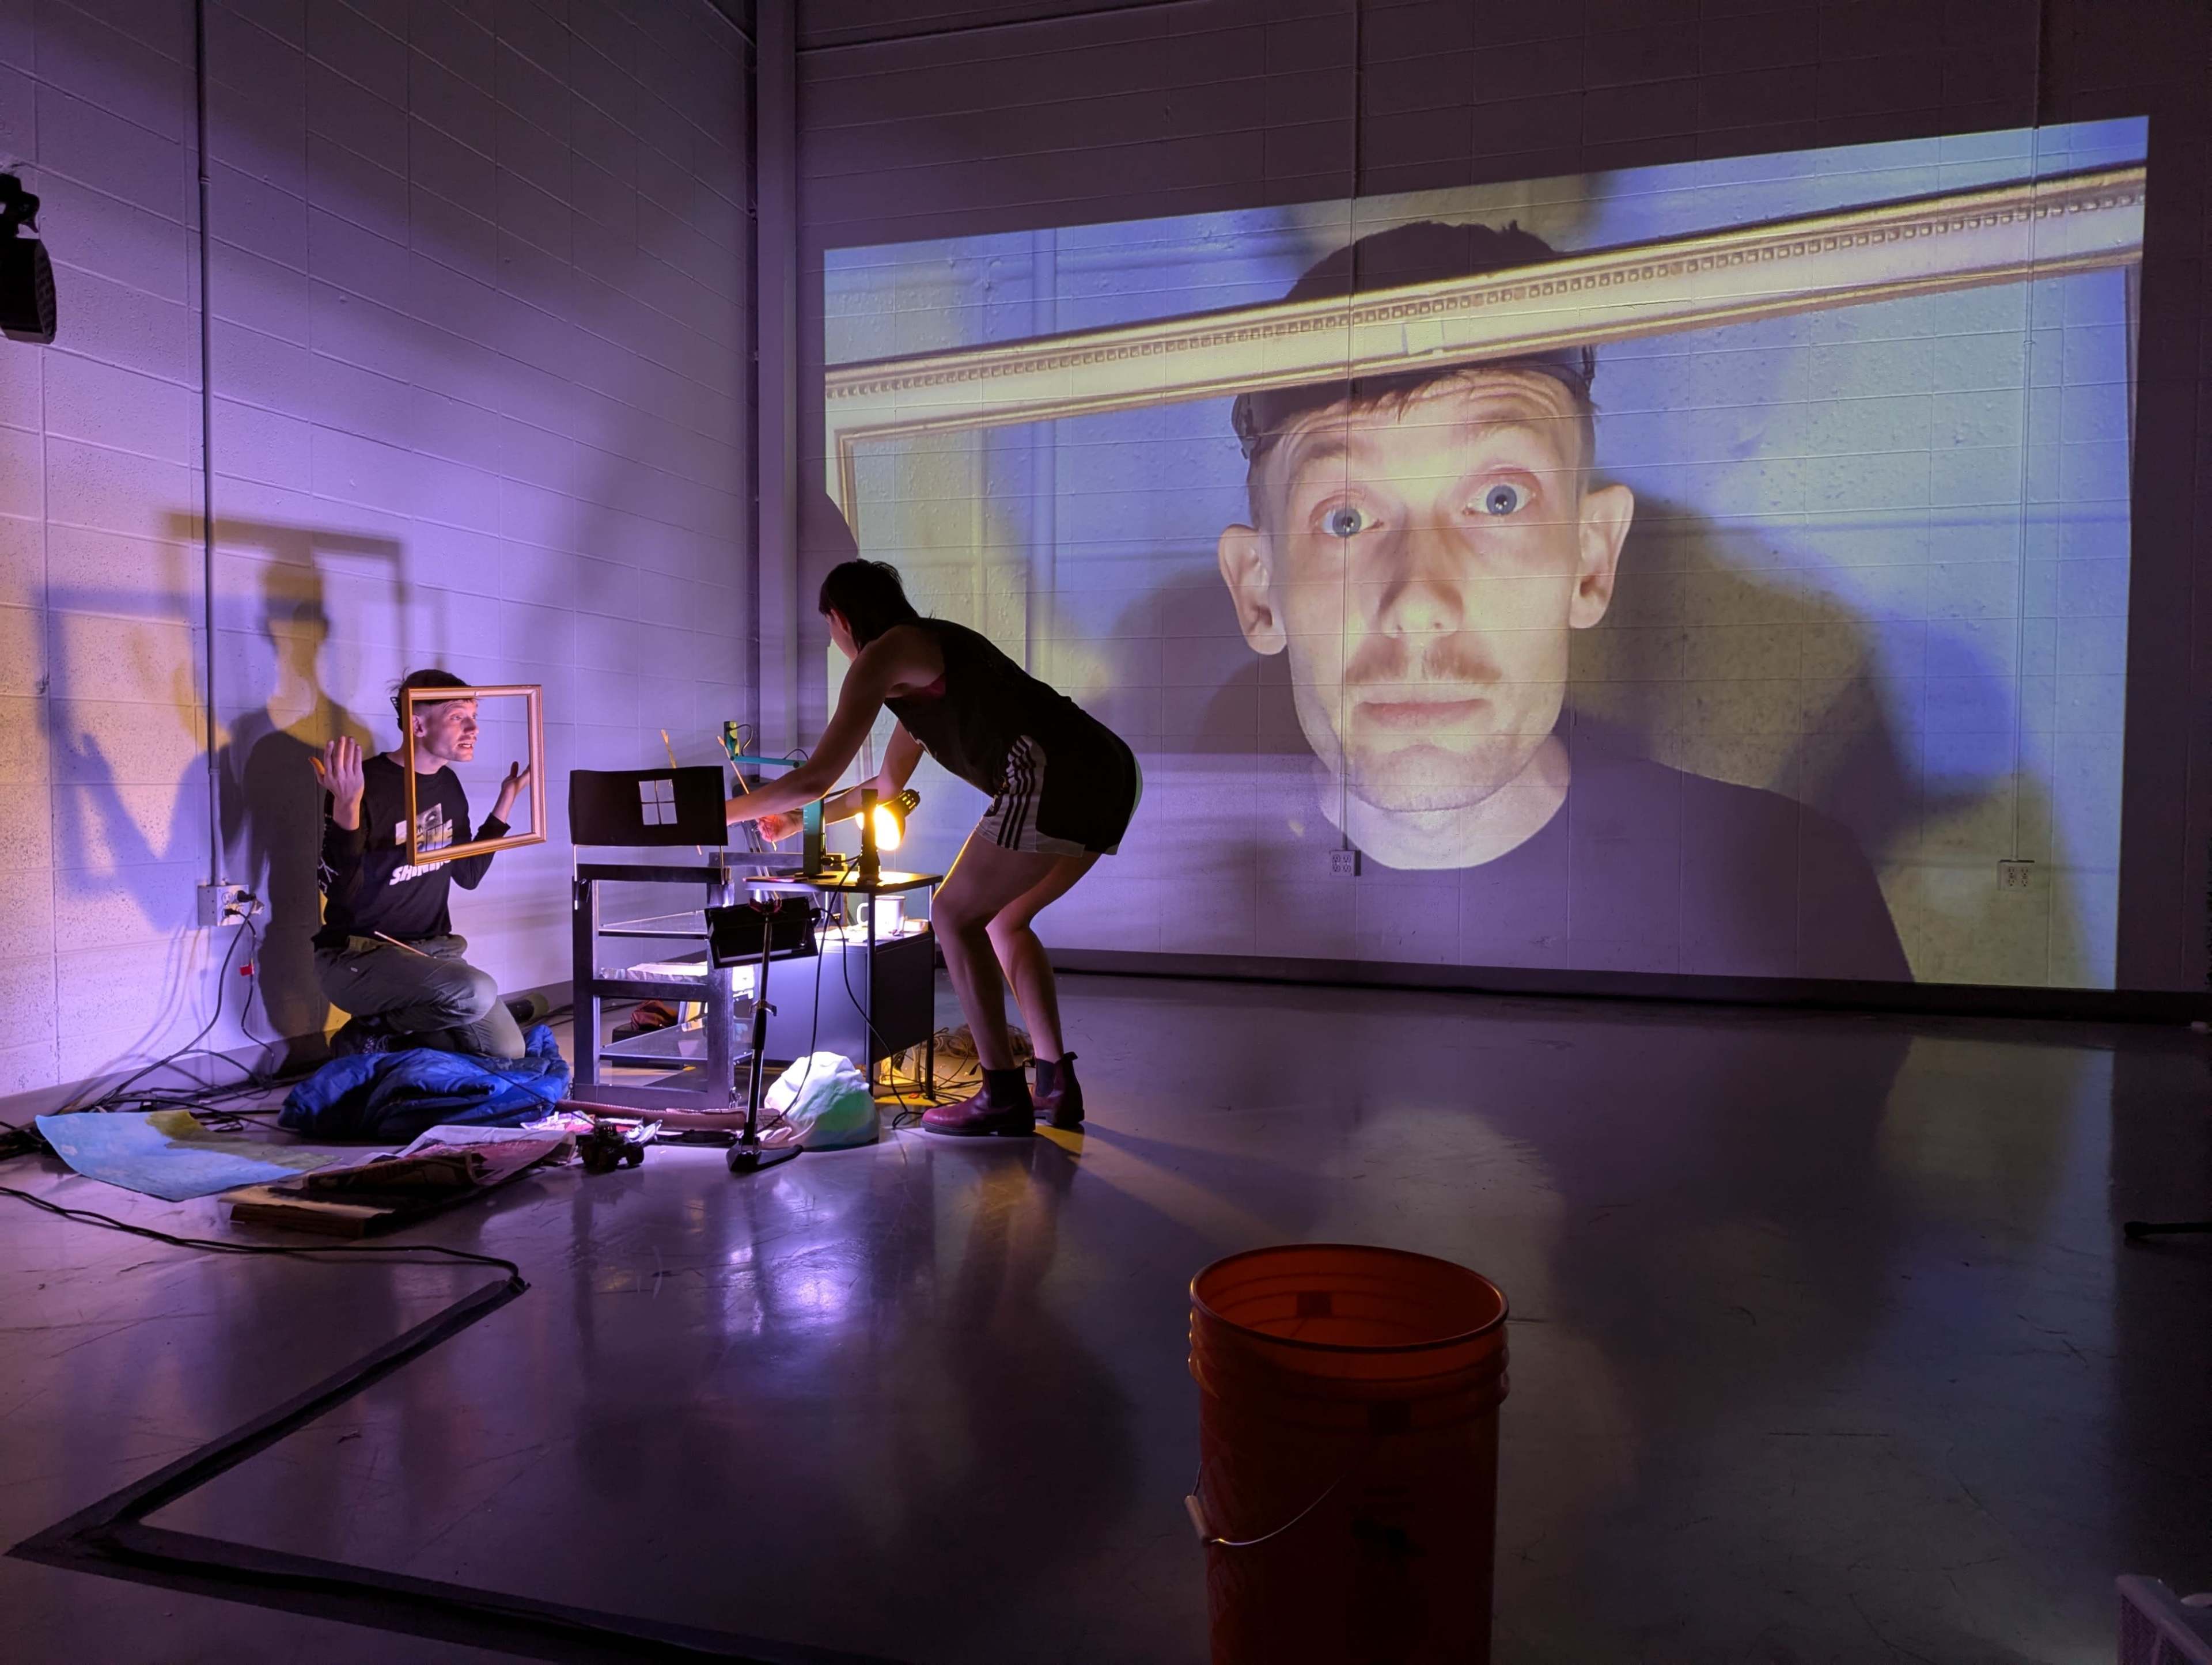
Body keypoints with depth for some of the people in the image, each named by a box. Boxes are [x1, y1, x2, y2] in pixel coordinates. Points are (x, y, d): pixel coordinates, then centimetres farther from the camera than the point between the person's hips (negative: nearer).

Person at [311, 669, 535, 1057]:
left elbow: (469, 875, 15)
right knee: (477, 992, -33)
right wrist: (347, 806, -36)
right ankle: (369, 1032, -6)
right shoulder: (367, 784, -17)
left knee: (509, 1051, -2)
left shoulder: (447, 785, 7)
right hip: (356, 954, -7)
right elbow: (339, 891, -23)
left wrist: (507, 798, 14)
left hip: (431, 948, 8)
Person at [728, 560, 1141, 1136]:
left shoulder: (883, 656, 3)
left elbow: (817, 776, 2)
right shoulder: (931, 652, 31)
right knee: (1003, 920, 20)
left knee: (955, 915, 2)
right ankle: (1057, 1083, 19)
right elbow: (886, 785, 39)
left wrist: (719, 812, 15)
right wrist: (798, 821, 46)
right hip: (1109, 772, 9)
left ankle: (1004, 1096, 3)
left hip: (1055, 775, -9)